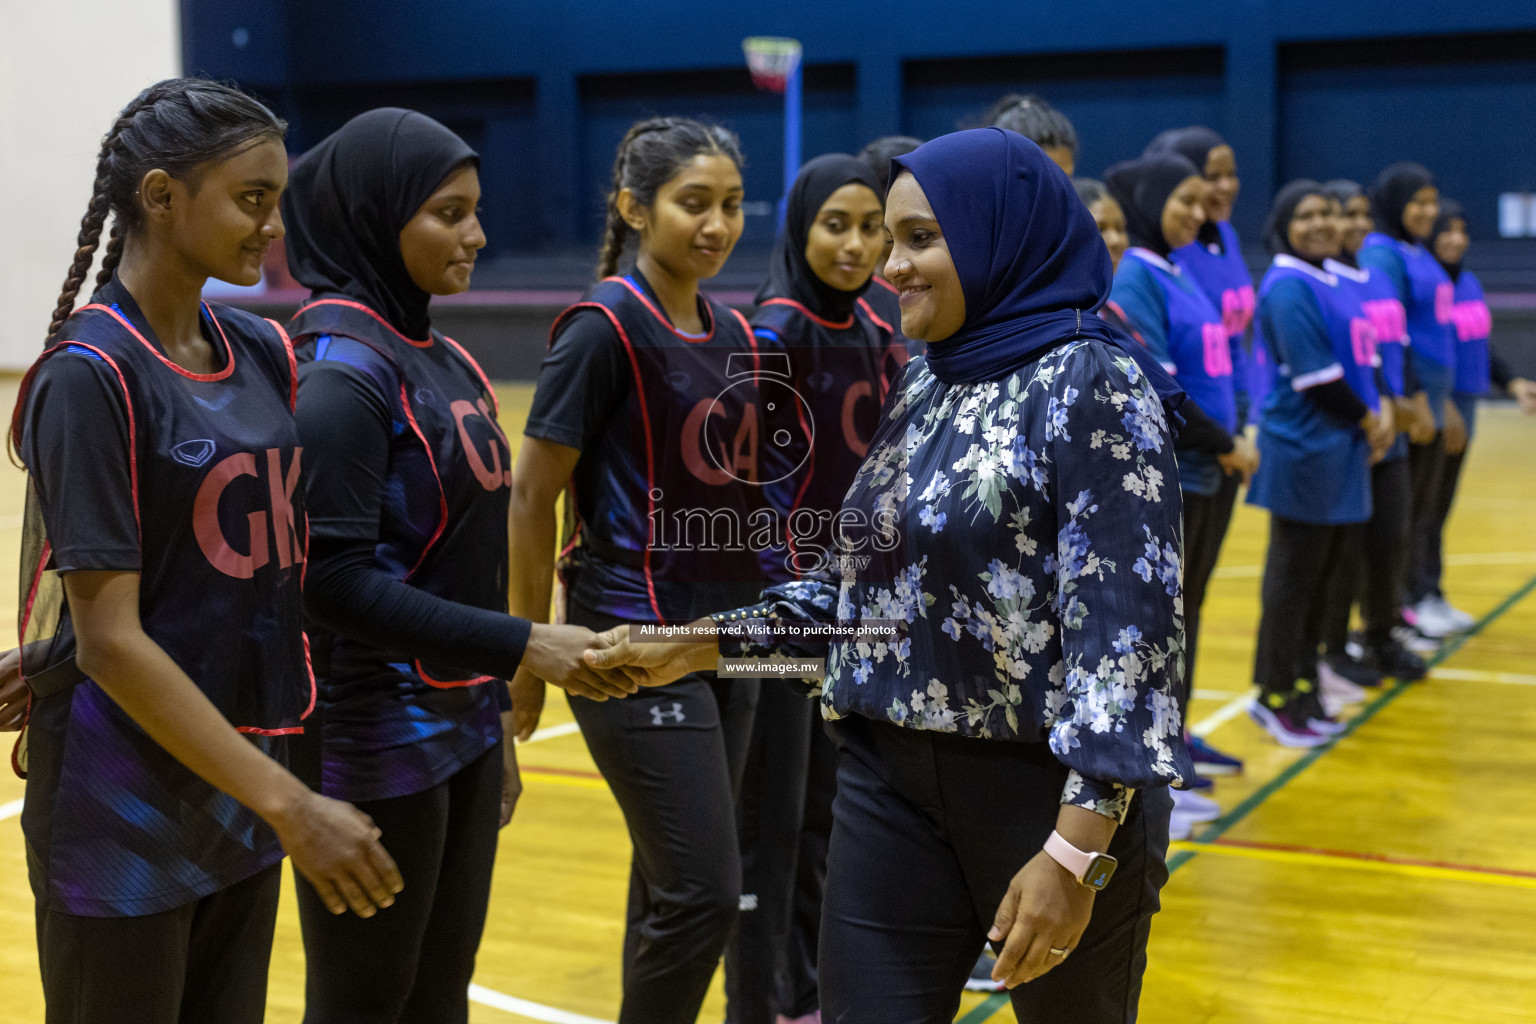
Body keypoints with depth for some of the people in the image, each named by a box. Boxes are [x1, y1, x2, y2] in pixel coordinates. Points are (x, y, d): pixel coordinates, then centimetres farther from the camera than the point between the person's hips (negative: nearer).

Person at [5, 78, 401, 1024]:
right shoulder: (90, 374, -15)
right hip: (123, 802, -7)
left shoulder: (262, 354, 6)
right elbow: (109, 638, -19)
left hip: (243, 780, 7)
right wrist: (290, 804, -22)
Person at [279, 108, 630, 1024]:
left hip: (459, 728, 8)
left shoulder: (441, 359, 10)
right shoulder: (342, 370, -15)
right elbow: (335, 578, -22)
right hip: (375, 743, -8)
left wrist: (492, 724, 16)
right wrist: (521, 646, -23)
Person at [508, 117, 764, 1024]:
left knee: (674, 890, 13)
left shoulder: (736, 335, 10)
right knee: (702, 893, -8)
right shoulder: (605, 327, -11)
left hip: (724, 641, 7)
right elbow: (532, 497, -10)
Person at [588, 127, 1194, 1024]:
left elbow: (1127, 619, -20)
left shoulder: (1089, 381, -14)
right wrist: (698, 645, 8)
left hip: (1053, 785, -6)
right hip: (895, 781, 6)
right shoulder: (922, 387, 10)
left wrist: (1075, 851, -25)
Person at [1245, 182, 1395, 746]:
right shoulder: (1287, 287, -14)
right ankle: (1275, 696, 7)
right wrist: (1365, 421, -9)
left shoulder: (1333, 284, 14)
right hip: (1304, 447, -8)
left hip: (1342, 446, 8)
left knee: (1320, 573, 12)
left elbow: (1362, 356, 16)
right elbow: (1314, 375, -19)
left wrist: (1381, 410, 0)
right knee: (1294, 575, -2)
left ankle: (1304, 685, 21)